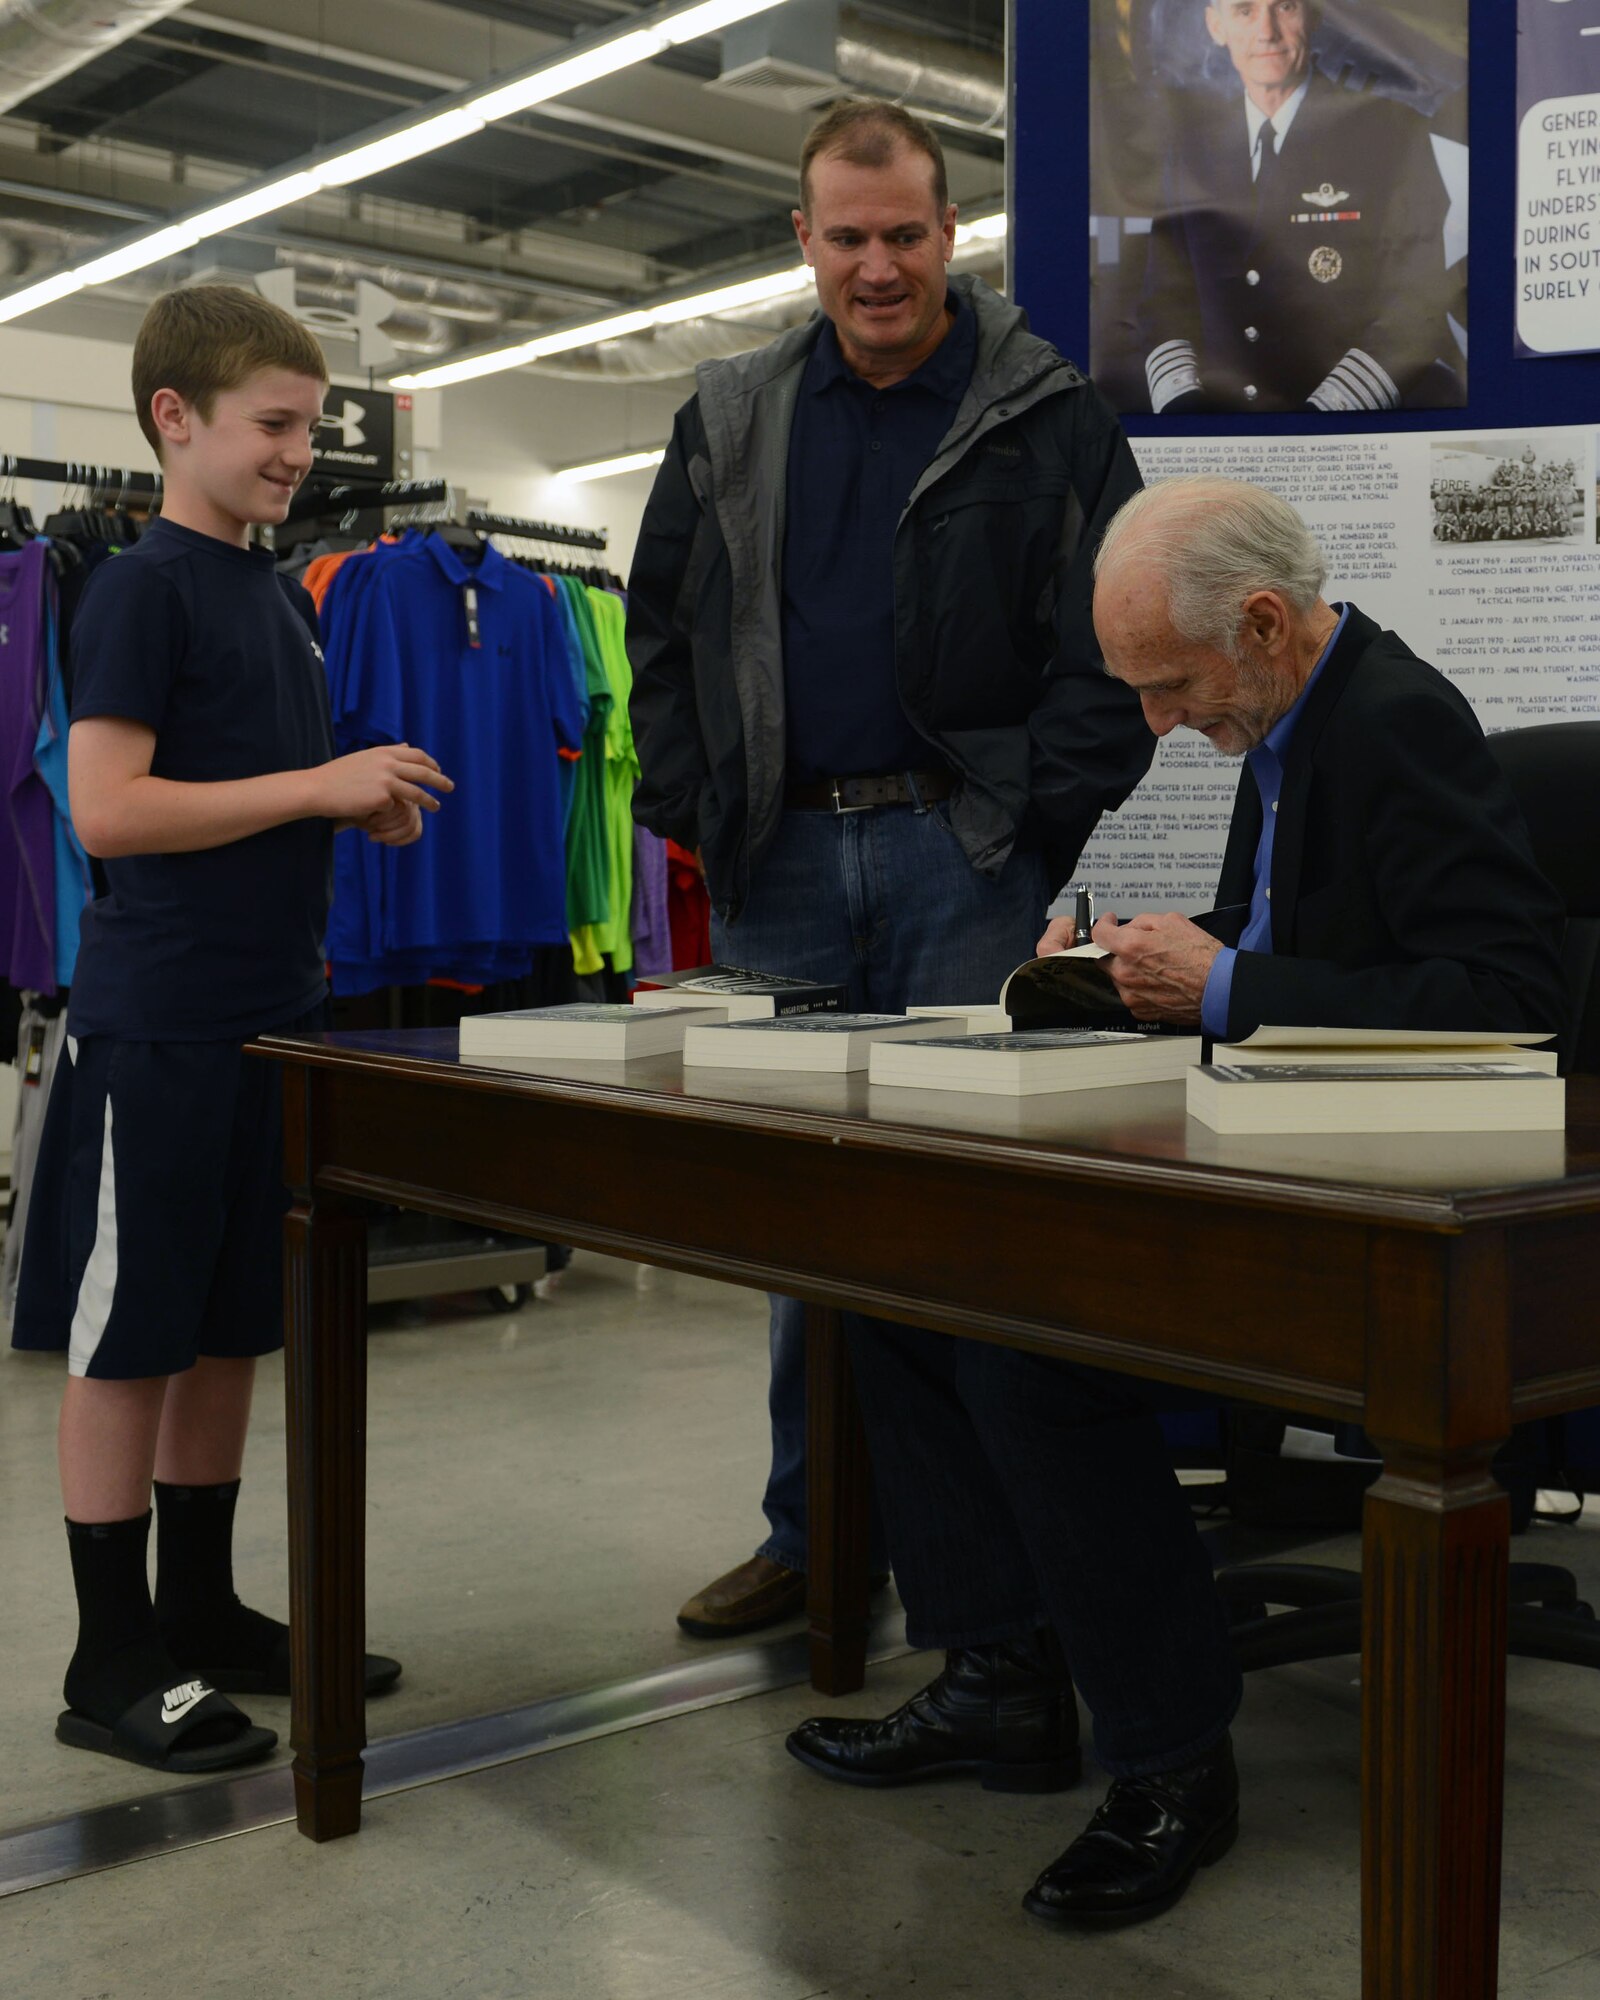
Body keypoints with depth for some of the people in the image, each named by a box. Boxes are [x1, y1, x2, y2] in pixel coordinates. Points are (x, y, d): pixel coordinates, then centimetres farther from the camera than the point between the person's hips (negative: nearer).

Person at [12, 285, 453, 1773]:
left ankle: (203, 1614, 27)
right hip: (156, 1029, -8)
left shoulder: (281, 598, 16)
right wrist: (318, 784, -18)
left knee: (228, 1332, 14)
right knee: (126, 1344, 1)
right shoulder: (142, 589, -9)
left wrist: (363, 810, 5)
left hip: (270, 1020, 8)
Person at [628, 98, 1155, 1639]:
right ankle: (812, 1531, 21)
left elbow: (1110, 649, -2)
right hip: (783, 861, 4)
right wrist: (694, 809, 4)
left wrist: (1032, 825, -9)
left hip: (961, 858, -3)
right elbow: (660, 629, 14)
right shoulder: (730, 418, 12)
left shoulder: (1049, 418, 1)